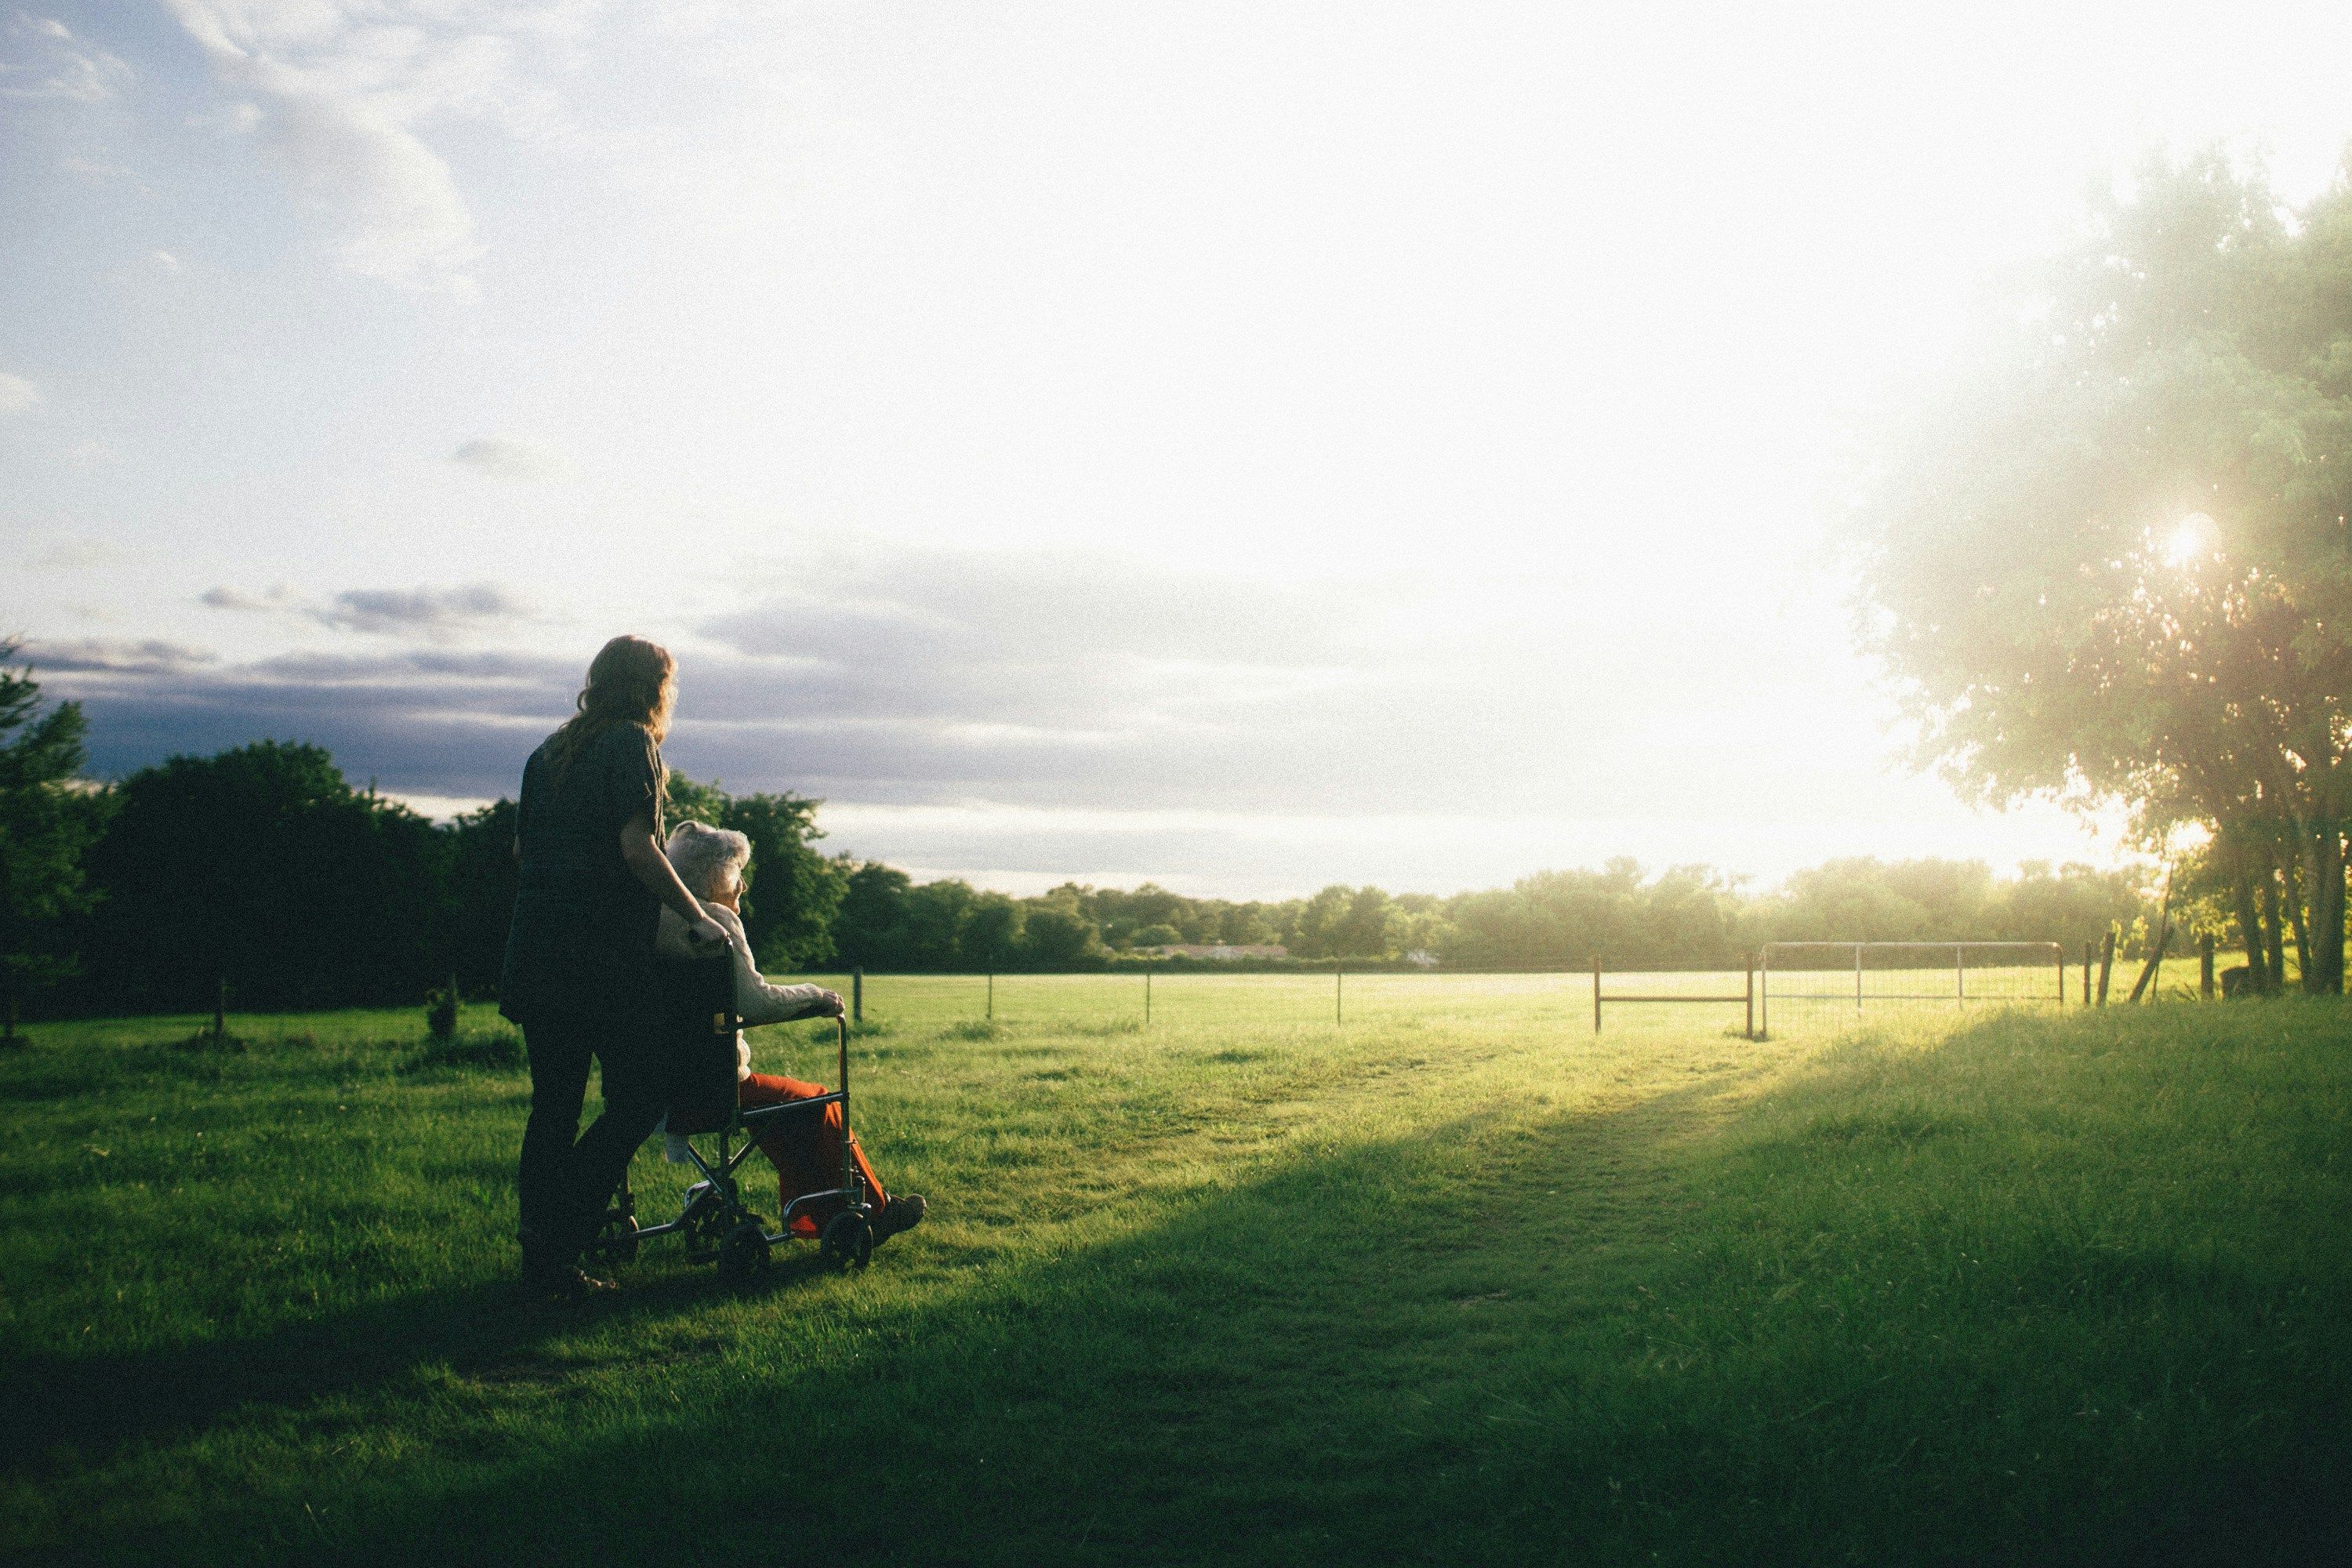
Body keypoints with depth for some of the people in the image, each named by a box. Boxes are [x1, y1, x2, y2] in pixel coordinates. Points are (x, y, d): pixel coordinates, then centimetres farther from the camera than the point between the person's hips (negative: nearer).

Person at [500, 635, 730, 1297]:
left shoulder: (549, 752, 18)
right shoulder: (632, 744, -5)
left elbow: (521, 849, 22)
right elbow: (636, 847, -15)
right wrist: (697, 918, -8)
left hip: (534, 945, 8)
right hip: (601, 955, -8)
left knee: (554, 1104, 12)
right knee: (642, 1092, -1)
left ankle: (542, 1255, 14)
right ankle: (556, 1234, -8)